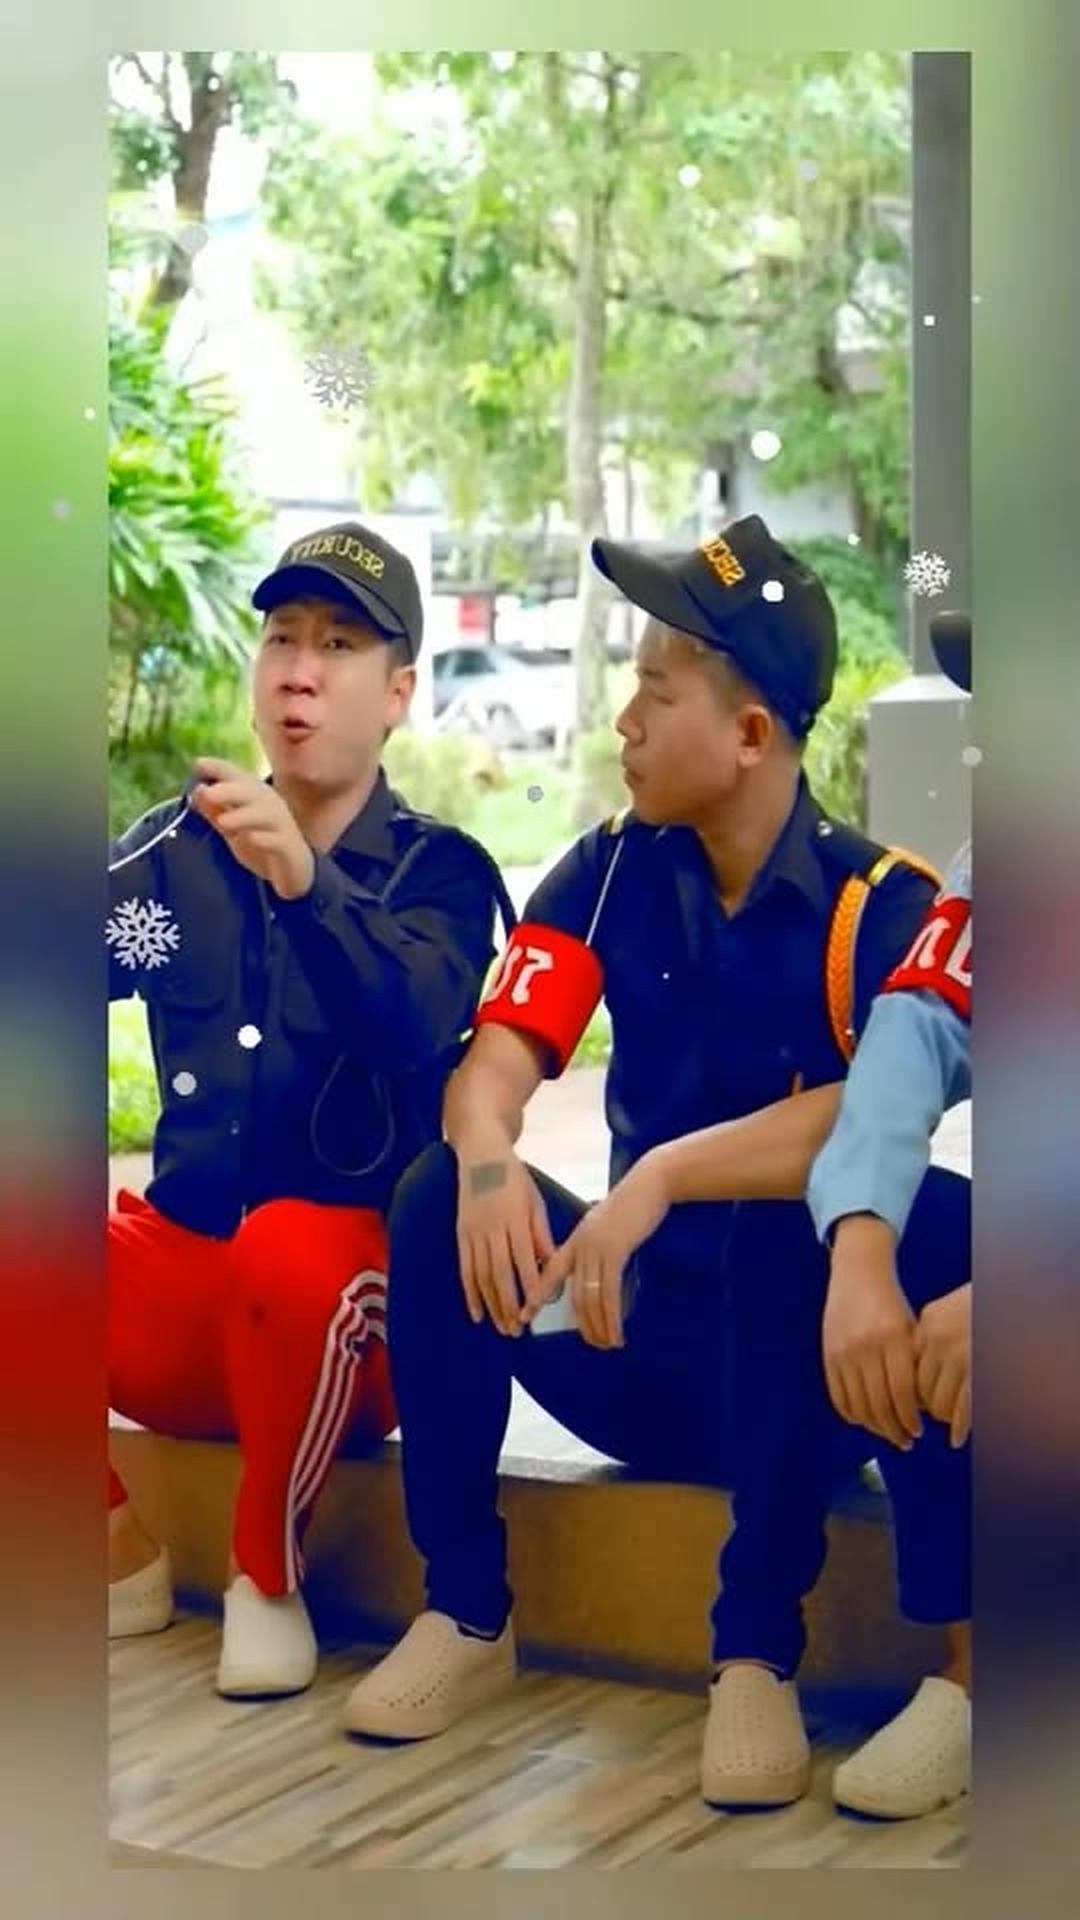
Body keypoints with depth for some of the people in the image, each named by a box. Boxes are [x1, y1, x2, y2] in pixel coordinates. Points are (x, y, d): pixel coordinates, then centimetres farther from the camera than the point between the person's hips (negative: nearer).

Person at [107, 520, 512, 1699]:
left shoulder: (438, 871, -2)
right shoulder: (174, 846, 7)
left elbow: (414, 1024, -23)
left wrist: (304, 880, -41)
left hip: (347, 1287, -3)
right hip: (178, 1267, 4)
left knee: (287, 1247, -37)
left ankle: (267, 1577, -10)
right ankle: (122, 1557, 1)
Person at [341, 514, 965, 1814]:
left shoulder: (882, 905, -14)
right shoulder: (611, 873, 0)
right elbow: (497, 1054, -12)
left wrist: (664, 1175, -43)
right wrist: (487, 1159, -36)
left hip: (800, 1361, -4)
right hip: (634, 1351, 4)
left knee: (786, 1216, -35)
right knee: (444, 1193, -20)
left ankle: (757, 1656, -24)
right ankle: (466, 1614, -11)